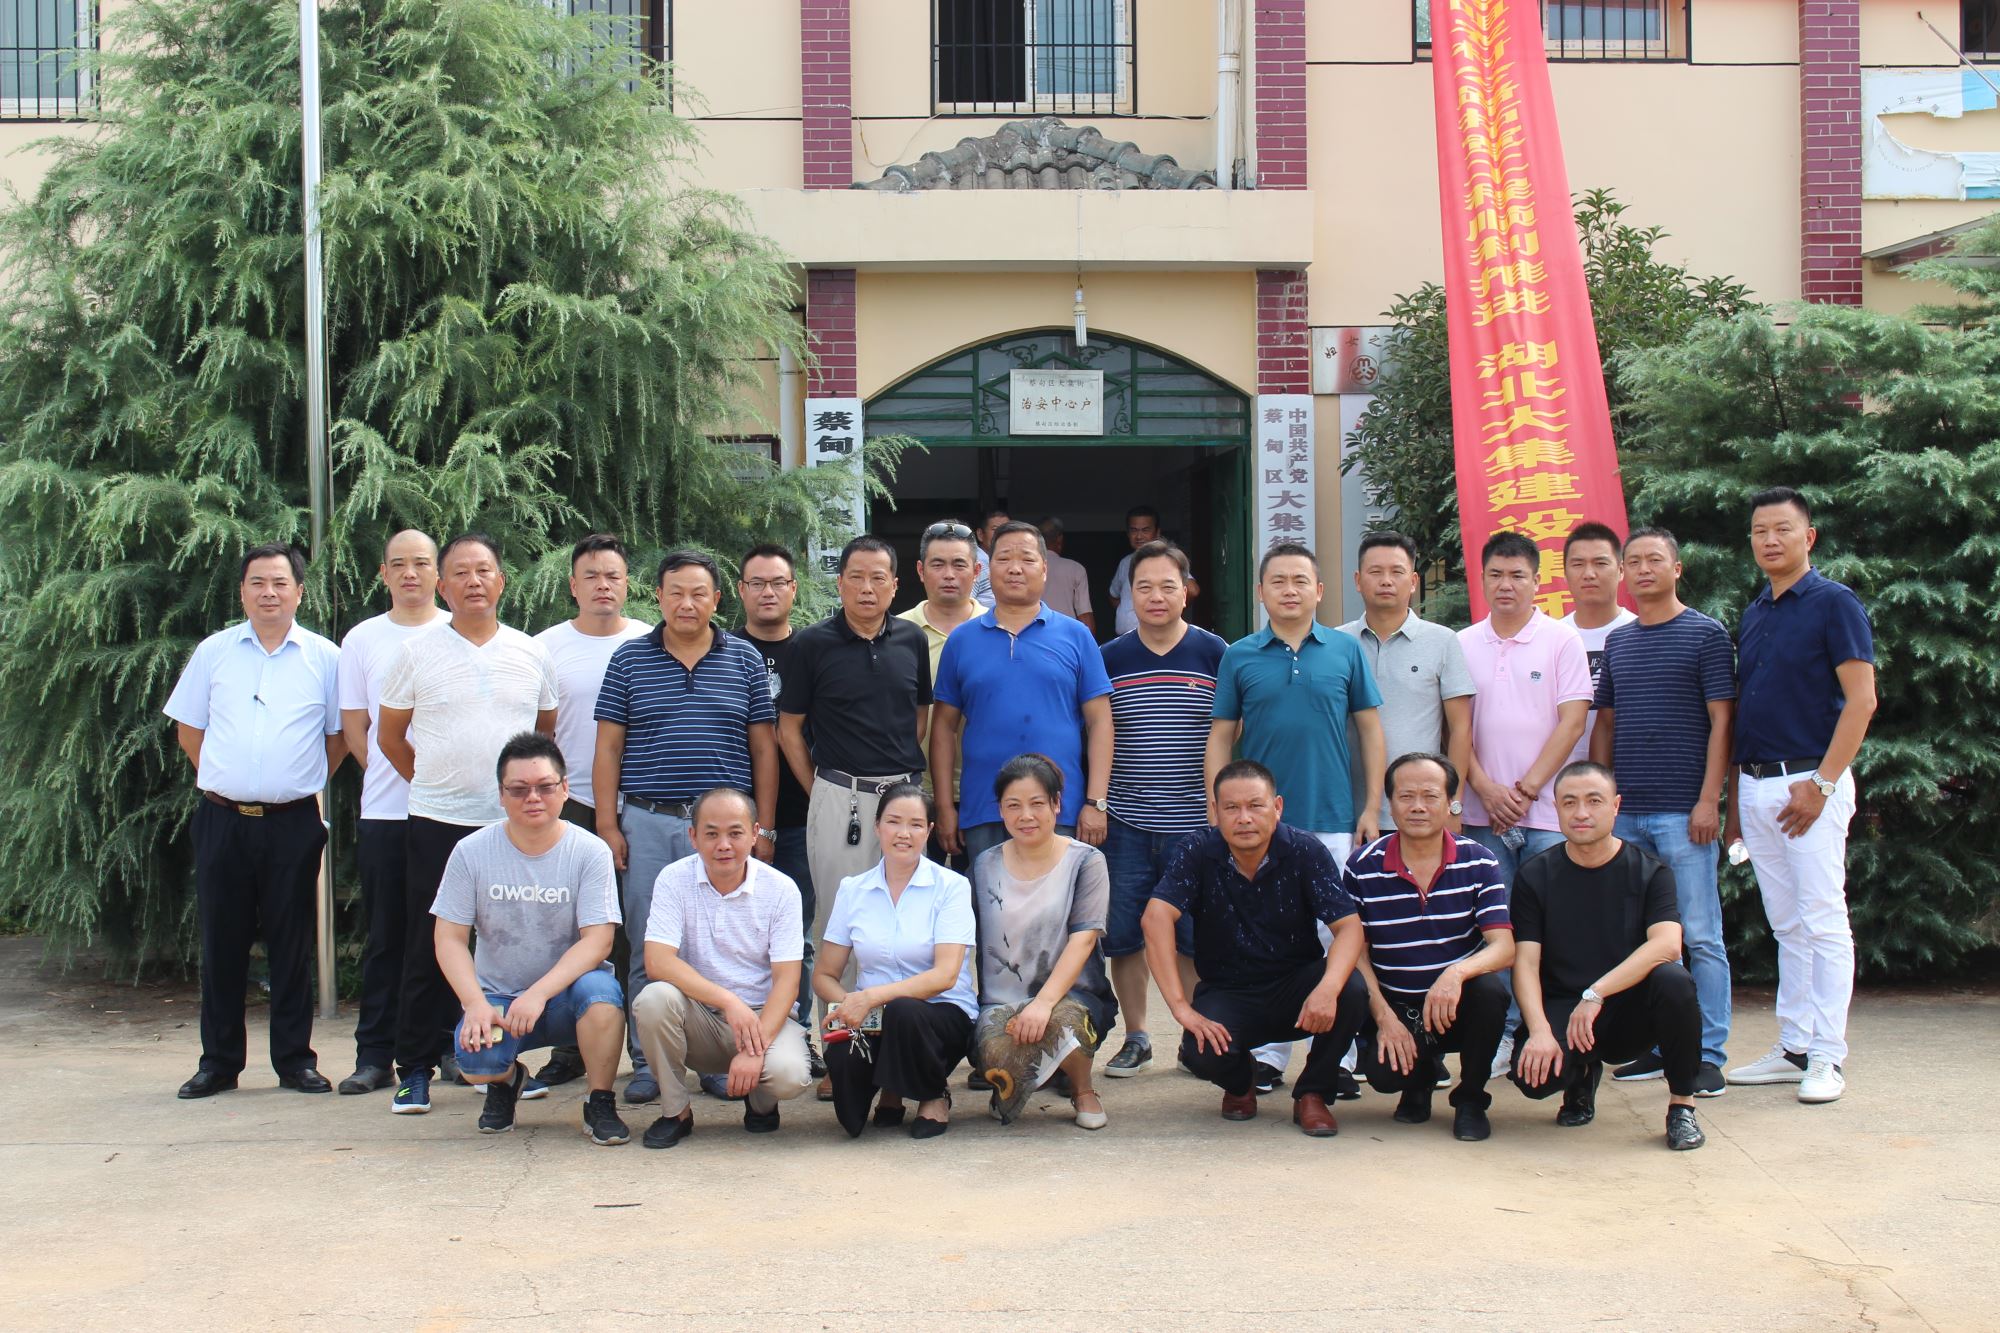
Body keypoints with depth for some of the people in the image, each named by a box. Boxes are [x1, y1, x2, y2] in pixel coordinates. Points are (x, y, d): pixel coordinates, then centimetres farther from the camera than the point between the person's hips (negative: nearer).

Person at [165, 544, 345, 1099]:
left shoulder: (324, 658, 4)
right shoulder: (214, 652, 7)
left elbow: (340, 736, 10)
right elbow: (189, 728, 13)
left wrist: (301, 783, 7)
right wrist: (223, 781, 10)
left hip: (293, 821, -1)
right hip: (222, 818, 1)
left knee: (292, 943, 4)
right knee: (221, 942, 5)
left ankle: (295, 1059, 12)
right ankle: (219, 1060, 14)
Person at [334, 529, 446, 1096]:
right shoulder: (361, 640, 10)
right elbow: (354, 729, 10)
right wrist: (399, 773, 0)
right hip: (384, 810, 1)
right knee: (385, 937, 4)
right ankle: (375, 1055, 8)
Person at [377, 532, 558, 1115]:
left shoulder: (532, 655, 8)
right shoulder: (416, 653, 2)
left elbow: (547, 734, 19)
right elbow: (390, 736, 10)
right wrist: (433, 783, 11)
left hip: (516, 823, 2)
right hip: (438, 823, -2)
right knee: (429, 951, 1)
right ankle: (415, 1070, 9)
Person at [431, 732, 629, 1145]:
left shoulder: (590, 851, -9)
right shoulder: (472, 852, -4)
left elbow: (597, 941, -15)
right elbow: (450, 939, -3)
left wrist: (539, 993, -29)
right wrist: (476, 1003, -20)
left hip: (567, 991, -1)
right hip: (497, 997, 1)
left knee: (600, 991, -35)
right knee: (475, 1058, -30)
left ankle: (600, 1103, -9)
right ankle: (505, 1080, 12)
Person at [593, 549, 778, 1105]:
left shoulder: (745, 661, 8)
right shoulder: (629, 660, 7)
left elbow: (763, 749, 9)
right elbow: (608, 749, 7)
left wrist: (764, 827, 4)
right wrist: (607, 824, 0)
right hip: (648, 824, 0)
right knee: (647, 948, 2)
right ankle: (646, 1064, 10)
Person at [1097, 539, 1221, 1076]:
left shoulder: (1213, 653, 1)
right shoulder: (1109, 658, 5)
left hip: (1194, 824, -2)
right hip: (1126, 824, 2)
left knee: (1195, 937, 3)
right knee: (1123, 935, 5)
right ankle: (1135, 1038, 19)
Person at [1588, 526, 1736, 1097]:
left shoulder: (1706, 635, 0)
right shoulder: (1617, 643, 15)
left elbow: (1720, 721, -5)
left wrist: (1708, 799, -12)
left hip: (1683, 811, -5)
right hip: (1626, 813, 6)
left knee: (1701, 936, -4)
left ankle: (1708, 1055, -1)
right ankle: (1655, 1046, 17)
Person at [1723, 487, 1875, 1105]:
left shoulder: (1834, 604, -6)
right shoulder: (1752, 616, 15)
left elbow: (1861, 700, -12)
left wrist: (1822, 783, -17)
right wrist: (1736, 795, 13)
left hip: (1810, 780, -7)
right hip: (1756, 785, 7)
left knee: (1823, 923, -5)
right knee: (1787, 926, 11)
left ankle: (1826, 1056, -1)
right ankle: (1793, 1047, 15)